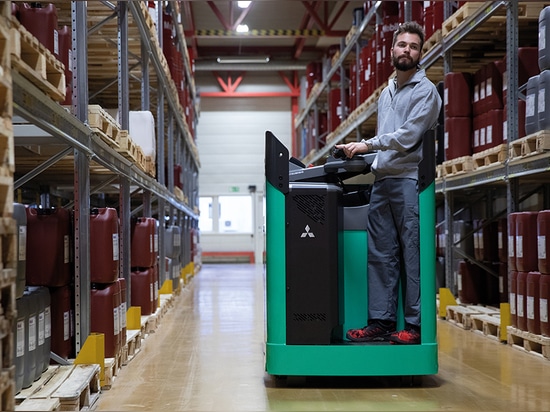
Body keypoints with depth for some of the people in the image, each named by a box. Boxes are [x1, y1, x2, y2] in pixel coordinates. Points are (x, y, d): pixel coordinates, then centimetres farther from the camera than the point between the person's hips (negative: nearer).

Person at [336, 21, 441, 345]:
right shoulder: (387, 91, 23)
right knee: (381, 254, 5)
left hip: (409, 179, -7)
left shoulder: (425, 90, -1)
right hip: (382, 180, 7)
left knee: (413, 254, -7)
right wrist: (373, 160, 11)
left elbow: (408, 135, -11)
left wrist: (368, 145, -11)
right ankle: (381, 321, 8)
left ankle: (417, 325, -3)